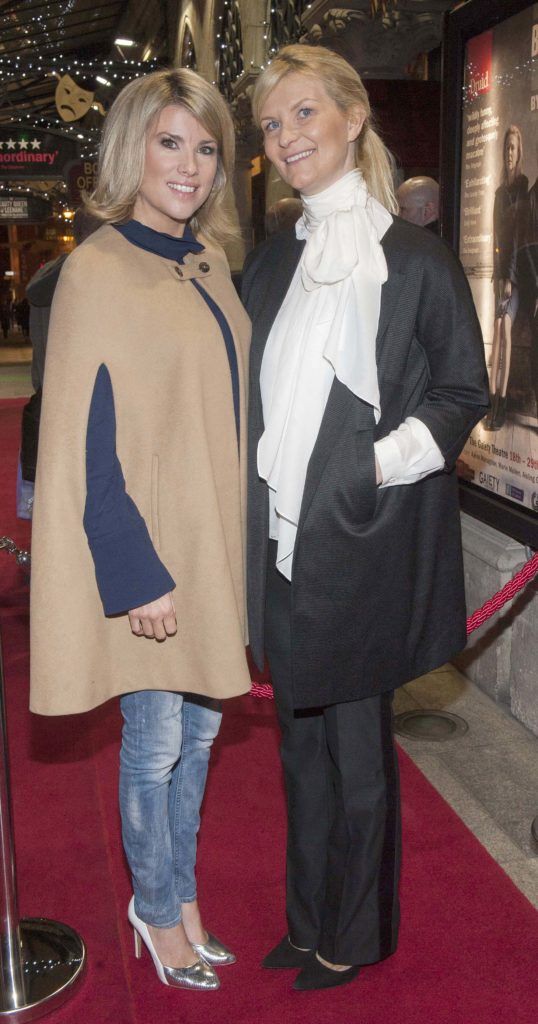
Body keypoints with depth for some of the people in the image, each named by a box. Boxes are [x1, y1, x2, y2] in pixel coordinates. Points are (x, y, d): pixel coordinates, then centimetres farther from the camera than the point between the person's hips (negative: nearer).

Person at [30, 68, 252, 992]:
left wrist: (236, 540, 14)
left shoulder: (207, 262, 9)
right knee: (156, 743, 8)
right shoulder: (99, 267, -13)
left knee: (200, 728, 18)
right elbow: (88, 439, -16)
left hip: (214, 543, 7)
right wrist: (136, 572, -18)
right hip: (146, 552, -7)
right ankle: (156, 909, 32)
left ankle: (180, 892, 38)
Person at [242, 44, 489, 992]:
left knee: (355, 747, 8)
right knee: (301, 742, 16)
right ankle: (309, 922, 35)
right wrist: (254, 511, 4)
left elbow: (465, 390, -4)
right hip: (282, 541, 6)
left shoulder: (416, 258, -6)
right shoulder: (272, 261, 11)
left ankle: (355, 937, 30)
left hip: (364, 542, -6)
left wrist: (389, 457, -19)